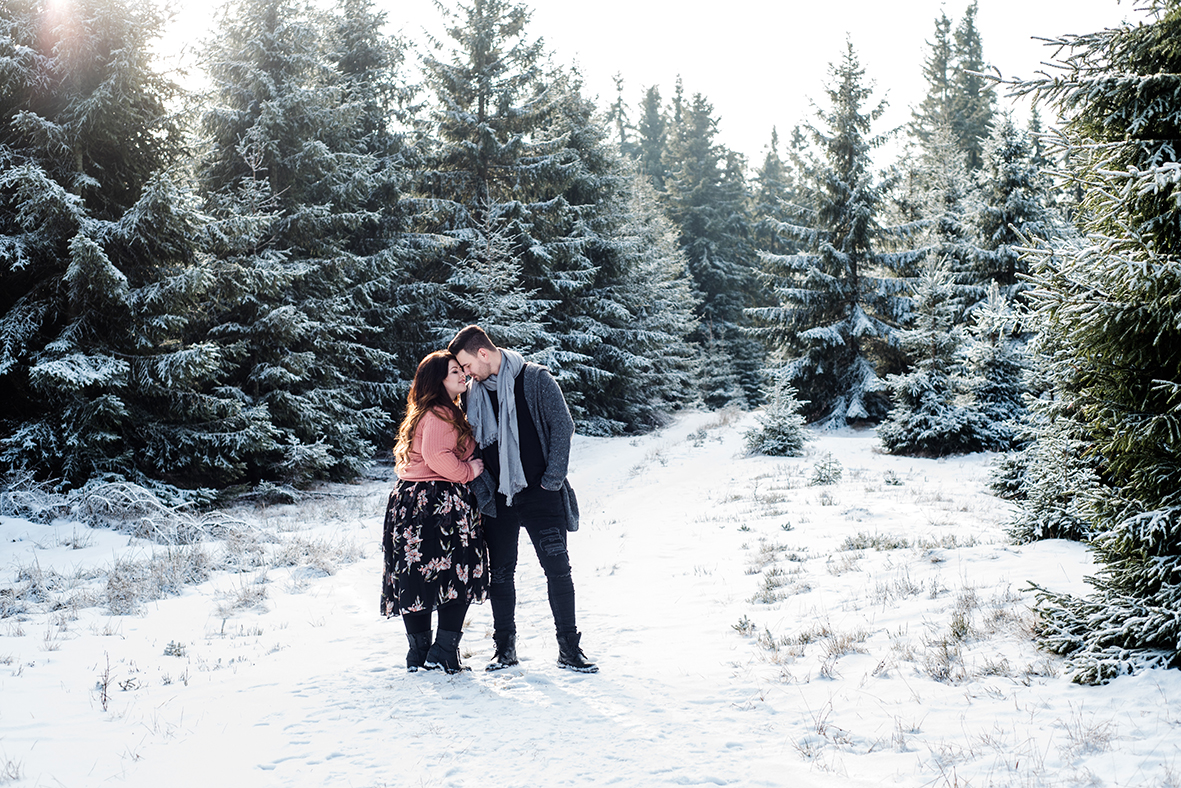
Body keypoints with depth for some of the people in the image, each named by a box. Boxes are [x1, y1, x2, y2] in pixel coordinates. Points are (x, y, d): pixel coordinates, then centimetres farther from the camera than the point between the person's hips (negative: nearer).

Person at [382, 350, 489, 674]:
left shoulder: (447, 412, 19)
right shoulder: (440, 414, -13)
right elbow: (437, 456, -24)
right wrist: (468, 471, -11)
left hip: (411, 500, 10)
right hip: (440, 503, -10)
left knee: (416, 578, 9)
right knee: (458, 577, -3)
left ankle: (419, 653, 14)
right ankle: (444, 651, -3)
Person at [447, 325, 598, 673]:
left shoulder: (536, 379, -5)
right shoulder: (474, 393, 8)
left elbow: (562, 426, -7)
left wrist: (552, 480, -10)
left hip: (540, 494, -4)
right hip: (499, 499, 4)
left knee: (558, 569, -5)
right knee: (500, 573, 7)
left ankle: (569, 648, 3)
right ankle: (505, 647, 18)